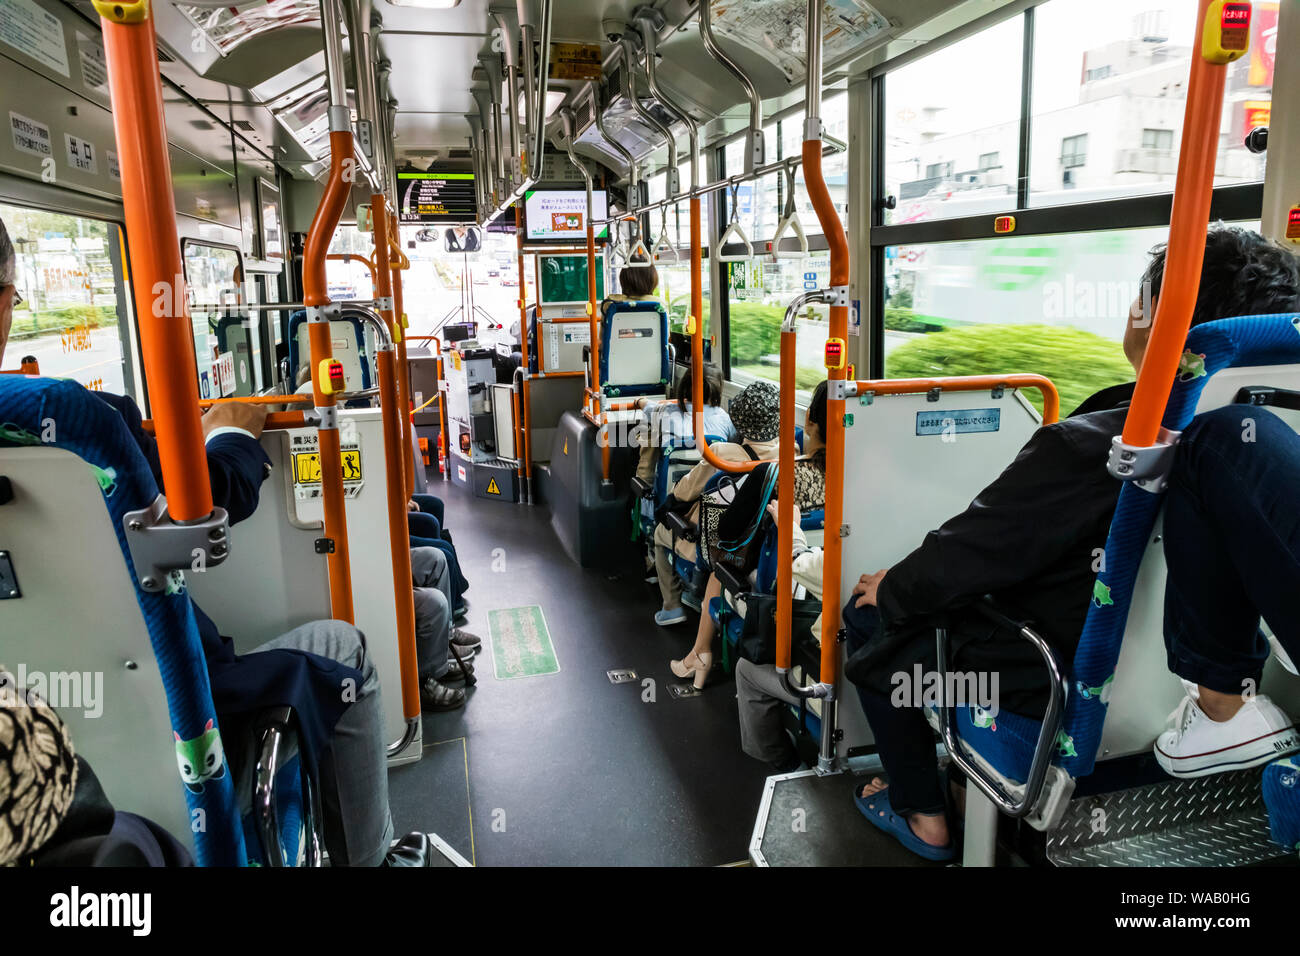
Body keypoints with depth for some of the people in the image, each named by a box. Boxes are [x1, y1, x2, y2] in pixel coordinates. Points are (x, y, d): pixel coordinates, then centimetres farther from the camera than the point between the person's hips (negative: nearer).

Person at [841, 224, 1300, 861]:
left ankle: (923, 817, 24)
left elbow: (964, 555, -22)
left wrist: (893, 589, -3)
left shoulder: (1086, 447, -32)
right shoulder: (1239, 432, -10)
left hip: (1057, 681, -7)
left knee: (871, 620, 12)